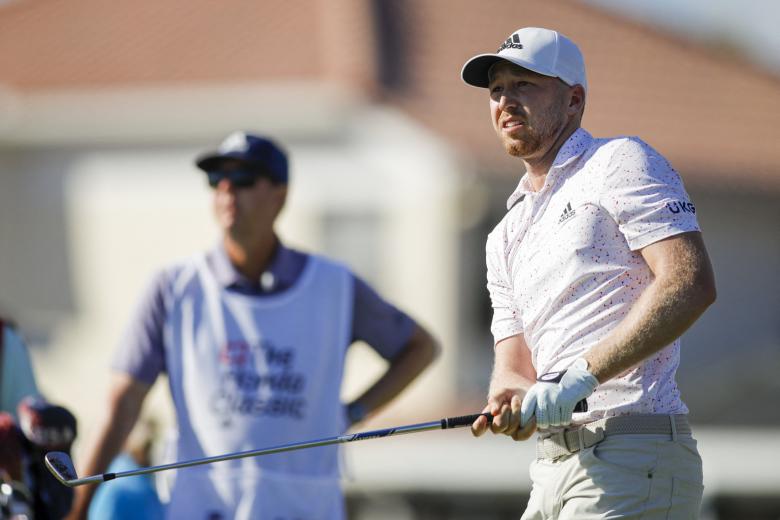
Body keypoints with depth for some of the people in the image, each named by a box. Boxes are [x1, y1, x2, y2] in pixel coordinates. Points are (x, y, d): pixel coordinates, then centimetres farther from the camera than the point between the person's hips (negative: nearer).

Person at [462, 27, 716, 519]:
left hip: (633, 461, -8)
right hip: (555, 465, 8)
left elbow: (691, 284, -15)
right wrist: (514, 400, -10)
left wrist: (581, 376, -20)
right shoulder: (506, 236, 24)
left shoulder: (621, 161, -1)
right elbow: (513, 364, 16)